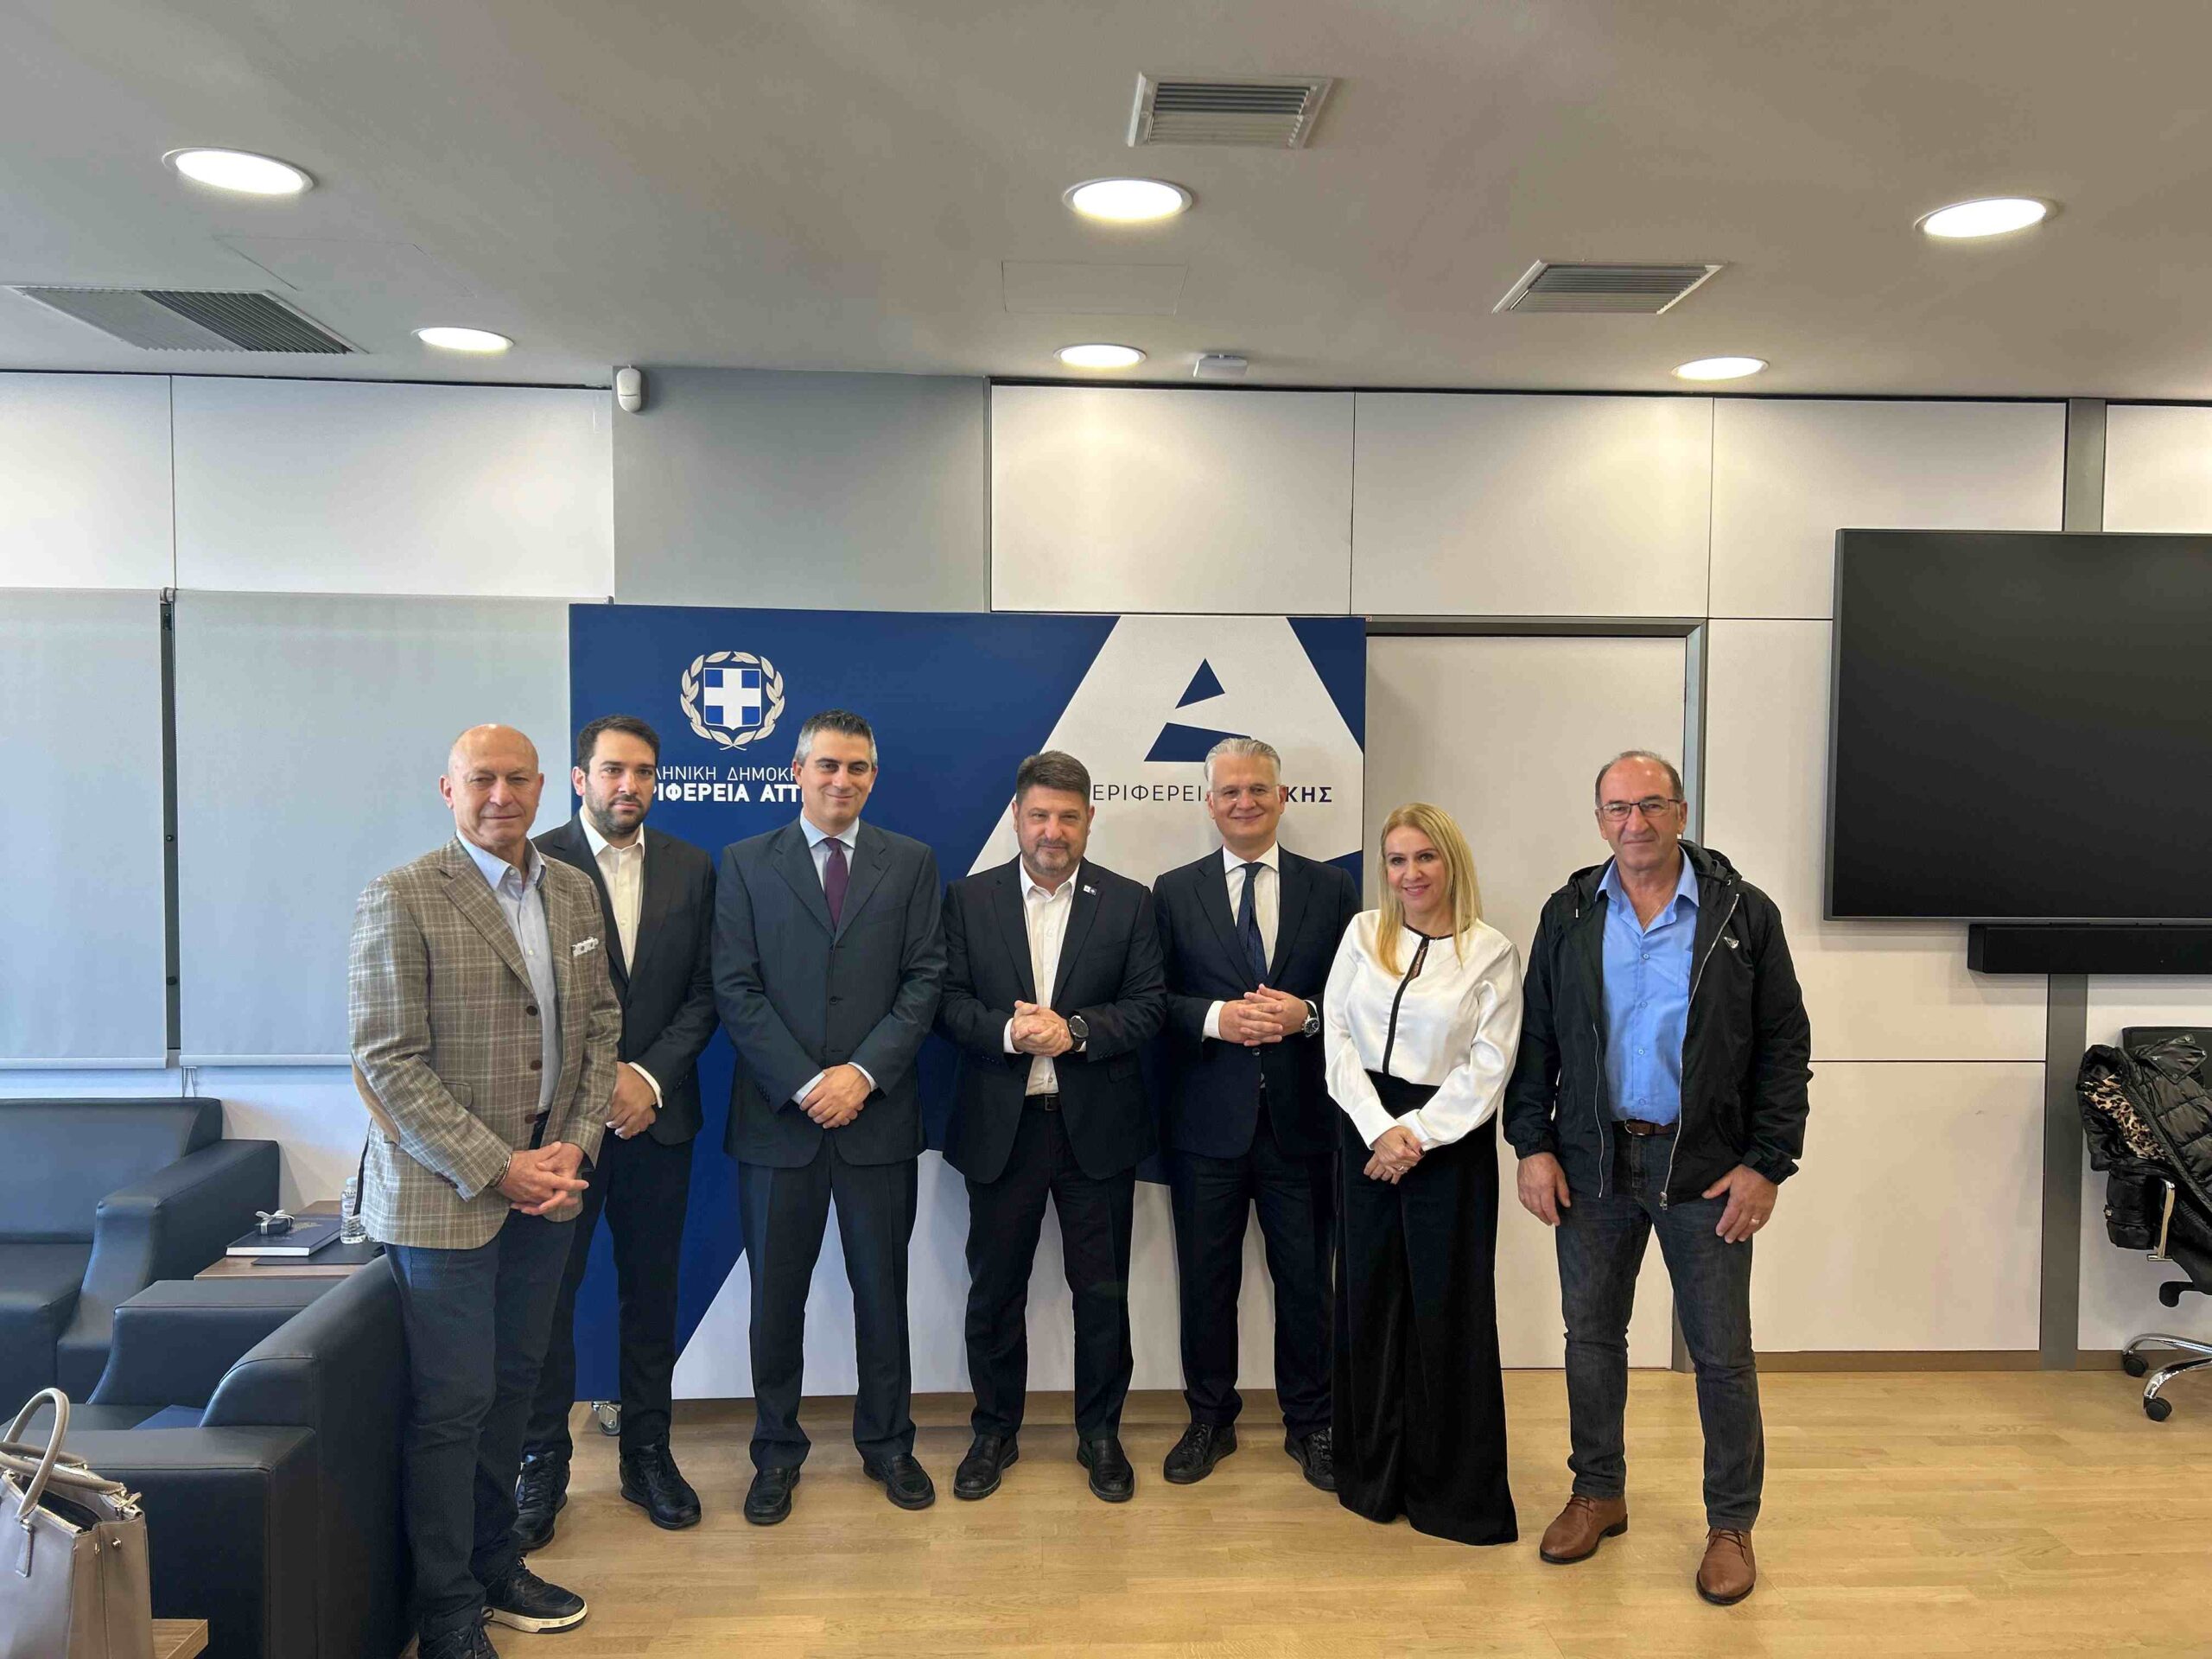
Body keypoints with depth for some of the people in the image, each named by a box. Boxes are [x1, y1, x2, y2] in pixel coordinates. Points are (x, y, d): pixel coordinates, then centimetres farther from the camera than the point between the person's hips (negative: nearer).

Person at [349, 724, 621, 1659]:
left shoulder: (573, 892, 7)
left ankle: (495, 1564, 34)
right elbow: (389, 1060, -14)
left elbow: (600, 1023, 10)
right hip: (446, 1189, -5)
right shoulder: (401, 899, -11)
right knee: (453, 1401, 3)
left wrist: (575, 1144, -2)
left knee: (514, 1382, 16)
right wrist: (495, 1167, -16)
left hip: (548, 1180, 6)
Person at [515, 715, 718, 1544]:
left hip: (658, 1113, 3)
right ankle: (542, 1466, 21)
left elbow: (703, 993, 4)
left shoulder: (690, 868, 5)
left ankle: (648, 1456, 26)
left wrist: (651, 1076, -9)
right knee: (547, 1294, 5)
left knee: (652, 1292, 12)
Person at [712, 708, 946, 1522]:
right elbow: (735, 989, -3)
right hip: (777, 1115, 0)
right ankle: (777, 1452, 28)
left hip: (878, 1113, 1)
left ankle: (887, 1443, 29)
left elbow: (925, 978, 0)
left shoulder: (911, 862, 5)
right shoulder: (744, 863, 3)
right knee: (775, 1294, 10)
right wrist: (804, 1084, -12)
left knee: (882, 1288, 11)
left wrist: (863, 1072, -12)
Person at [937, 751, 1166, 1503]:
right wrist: (1007, 1031, -20)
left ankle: (1100, 1433, 28)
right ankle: (994, 1432, 31)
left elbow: (1148, 1006, -4)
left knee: (1102, 1290, 9)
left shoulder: (1129, 902, 1)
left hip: (1097, 1125, 0)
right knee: (994, 1288, 12)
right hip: (1000, 1128, 1)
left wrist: (1076, 1030, -18)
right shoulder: (969, 899, 3)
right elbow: (948, 1000, -2)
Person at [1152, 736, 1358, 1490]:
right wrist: (1215, 1018, -17)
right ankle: (1210, 1420, 30)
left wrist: (1306, 1013, -16)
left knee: (1306, 1279, 10)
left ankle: (1310, 1425, 29)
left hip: (1301, 1118, 0)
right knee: (1206, 1279, 11)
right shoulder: (1174, 891, 4)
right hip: (1208, 1119, 0)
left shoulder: (1331, 888, 4)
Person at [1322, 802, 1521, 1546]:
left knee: (1448, 1309, 4)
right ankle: (1372, 1474, 25)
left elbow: (1488, 1067, -8)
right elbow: (1338, 1037, 0)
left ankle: (1455, 1489, 19)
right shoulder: (1363, 933, 4)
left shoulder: (1491, 952, -4)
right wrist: (1380, 1128, -10)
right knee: (1369, 1299, 10)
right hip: (1367, 1133, 3)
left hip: (1450, 1142, -3)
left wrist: (1418, 1136, -14)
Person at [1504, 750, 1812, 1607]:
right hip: (1591, 1162, 2)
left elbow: (1784, 1047, -2)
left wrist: (1766, 1164, -7)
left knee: (1722, 1353, 7)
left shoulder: (1744, 914, -3)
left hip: (1704, 1168, -2)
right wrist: (1533, 1145, -1)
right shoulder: (1569, 914, 3)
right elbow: (1536, 1039, 6)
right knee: (1592, 1334, 14)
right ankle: (1598, 1494, 32)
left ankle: (1732, 1523, 24)